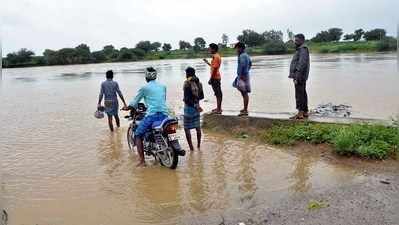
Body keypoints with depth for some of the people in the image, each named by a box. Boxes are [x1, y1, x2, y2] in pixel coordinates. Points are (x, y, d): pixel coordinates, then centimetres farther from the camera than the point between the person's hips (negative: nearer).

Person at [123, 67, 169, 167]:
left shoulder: (145, 88, 2)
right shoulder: (163, 86, 16)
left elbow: (135, 101, 10)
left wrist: (127, 107, 28)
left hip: (152, 115, -5)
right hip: (164, 115, 5)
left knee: (138, 135, 7)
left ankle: (142, 161, -2)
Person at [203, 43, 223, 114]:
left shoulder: (215, 56, -17)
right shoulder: (217, 56, 14)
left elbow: (214, 69, -21)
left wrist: (211, 79, -19)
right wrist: (207, 62, 20)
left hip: (215, 78, -10)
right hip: (217, 77, 10)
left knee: (218, 93, -5)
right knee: (218, 93, 14)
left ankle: (218, 109, 1)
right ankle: (218, 108, 23)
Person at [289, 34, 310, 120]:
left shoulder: (303, 50, -14)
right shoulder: (301, 49, 19)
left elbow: (301, 65, -22)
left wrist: (296, 77, -24)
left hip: (299, 77, -11)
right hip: (300, 77, 11)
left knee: (299, 95, -9)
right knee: (302, 94, 13)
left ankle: (300, 113, -8)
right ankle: (305, 112, 20)